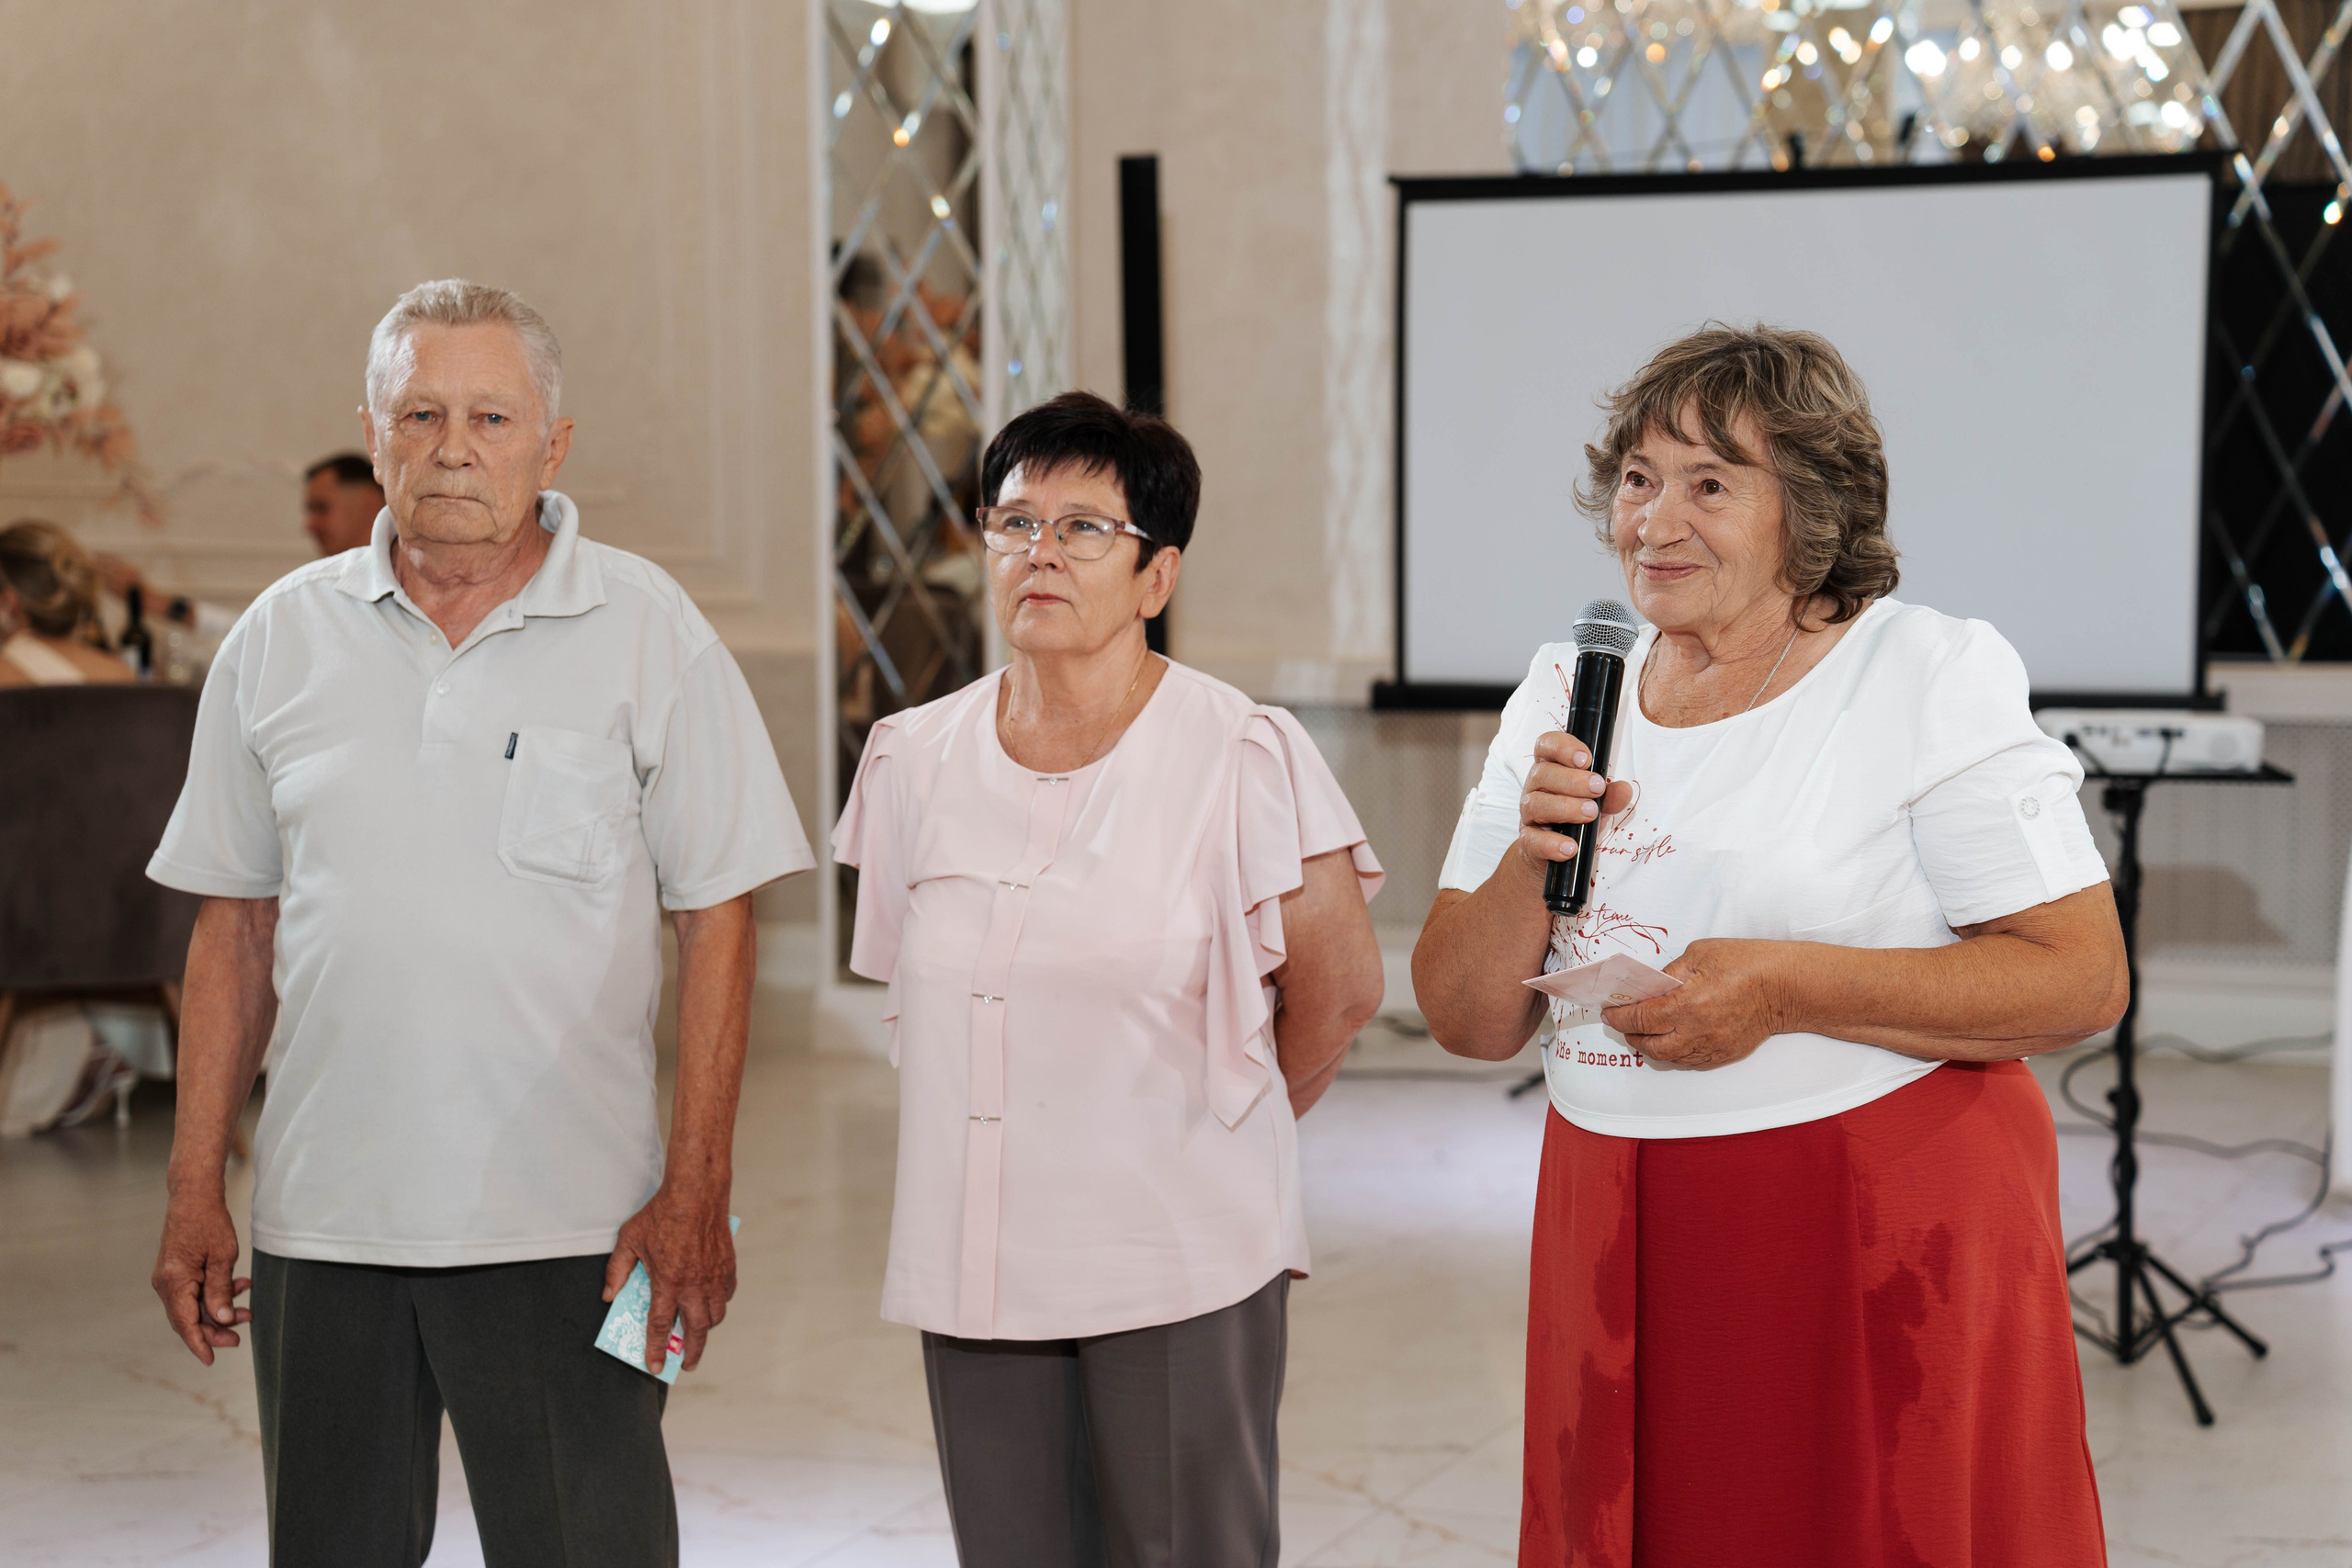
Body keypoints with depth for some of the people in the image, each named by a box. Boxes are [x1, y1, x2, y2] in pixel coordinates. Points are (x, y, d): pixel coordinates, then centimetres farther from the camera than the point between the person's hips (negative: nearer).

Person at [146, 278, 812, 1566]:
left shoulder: (645, 630, -1)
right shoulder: (280, 639, 7)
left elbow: (716, 919, -2)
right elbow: (235, 928, 11)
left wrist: (697, 1191, -9)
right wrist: (194, 1195, 6)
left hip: (563, 1225, -3)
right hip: (319, 1220, 3)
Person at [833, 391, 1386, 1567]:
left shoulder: (1243, 755, -7)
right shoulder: (915, 758, 6)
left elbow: (1341, 989, 0)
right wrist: (1023, 1125, 13)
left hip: (1182, 1264, -4)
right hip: (973, 1269, 4)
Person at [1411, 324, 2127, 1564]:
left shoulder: (1935, 675, -5)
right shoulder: (1564, 695, 10)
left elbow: (2084, 981, -13)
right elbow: (1466, 1022, 9)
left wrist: (1784, 986, -18)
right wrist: (1528, 863, -10)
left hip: (1886, 1241, -4)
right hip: (1622, 1257, 5)